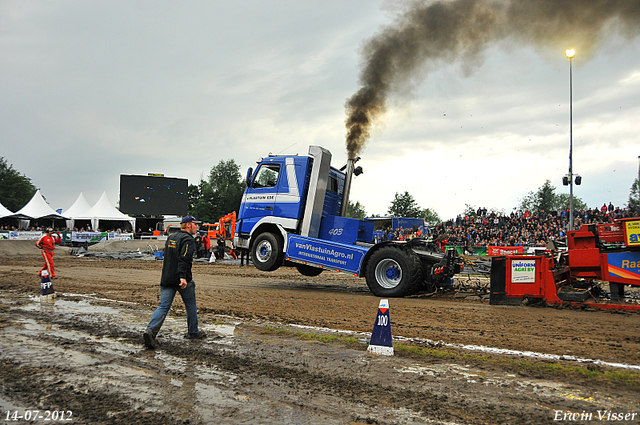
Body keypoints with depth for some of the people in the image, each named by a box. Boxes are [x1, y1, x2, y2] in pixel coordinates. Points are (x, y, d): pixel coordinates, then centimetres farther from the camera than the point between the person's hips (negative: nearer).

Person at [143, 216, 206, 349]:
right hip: (182, 280, -6)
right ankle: (193, 332, 23)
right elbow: (183, 259, -23)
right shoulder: (188, 239, -10)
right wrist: (183, 277, -30)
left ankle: (150, 331, -16)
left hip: (166, 279, 6)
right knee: (191, 305, 12)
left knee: (163, 306, 1)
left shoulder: (171, 237, 16)